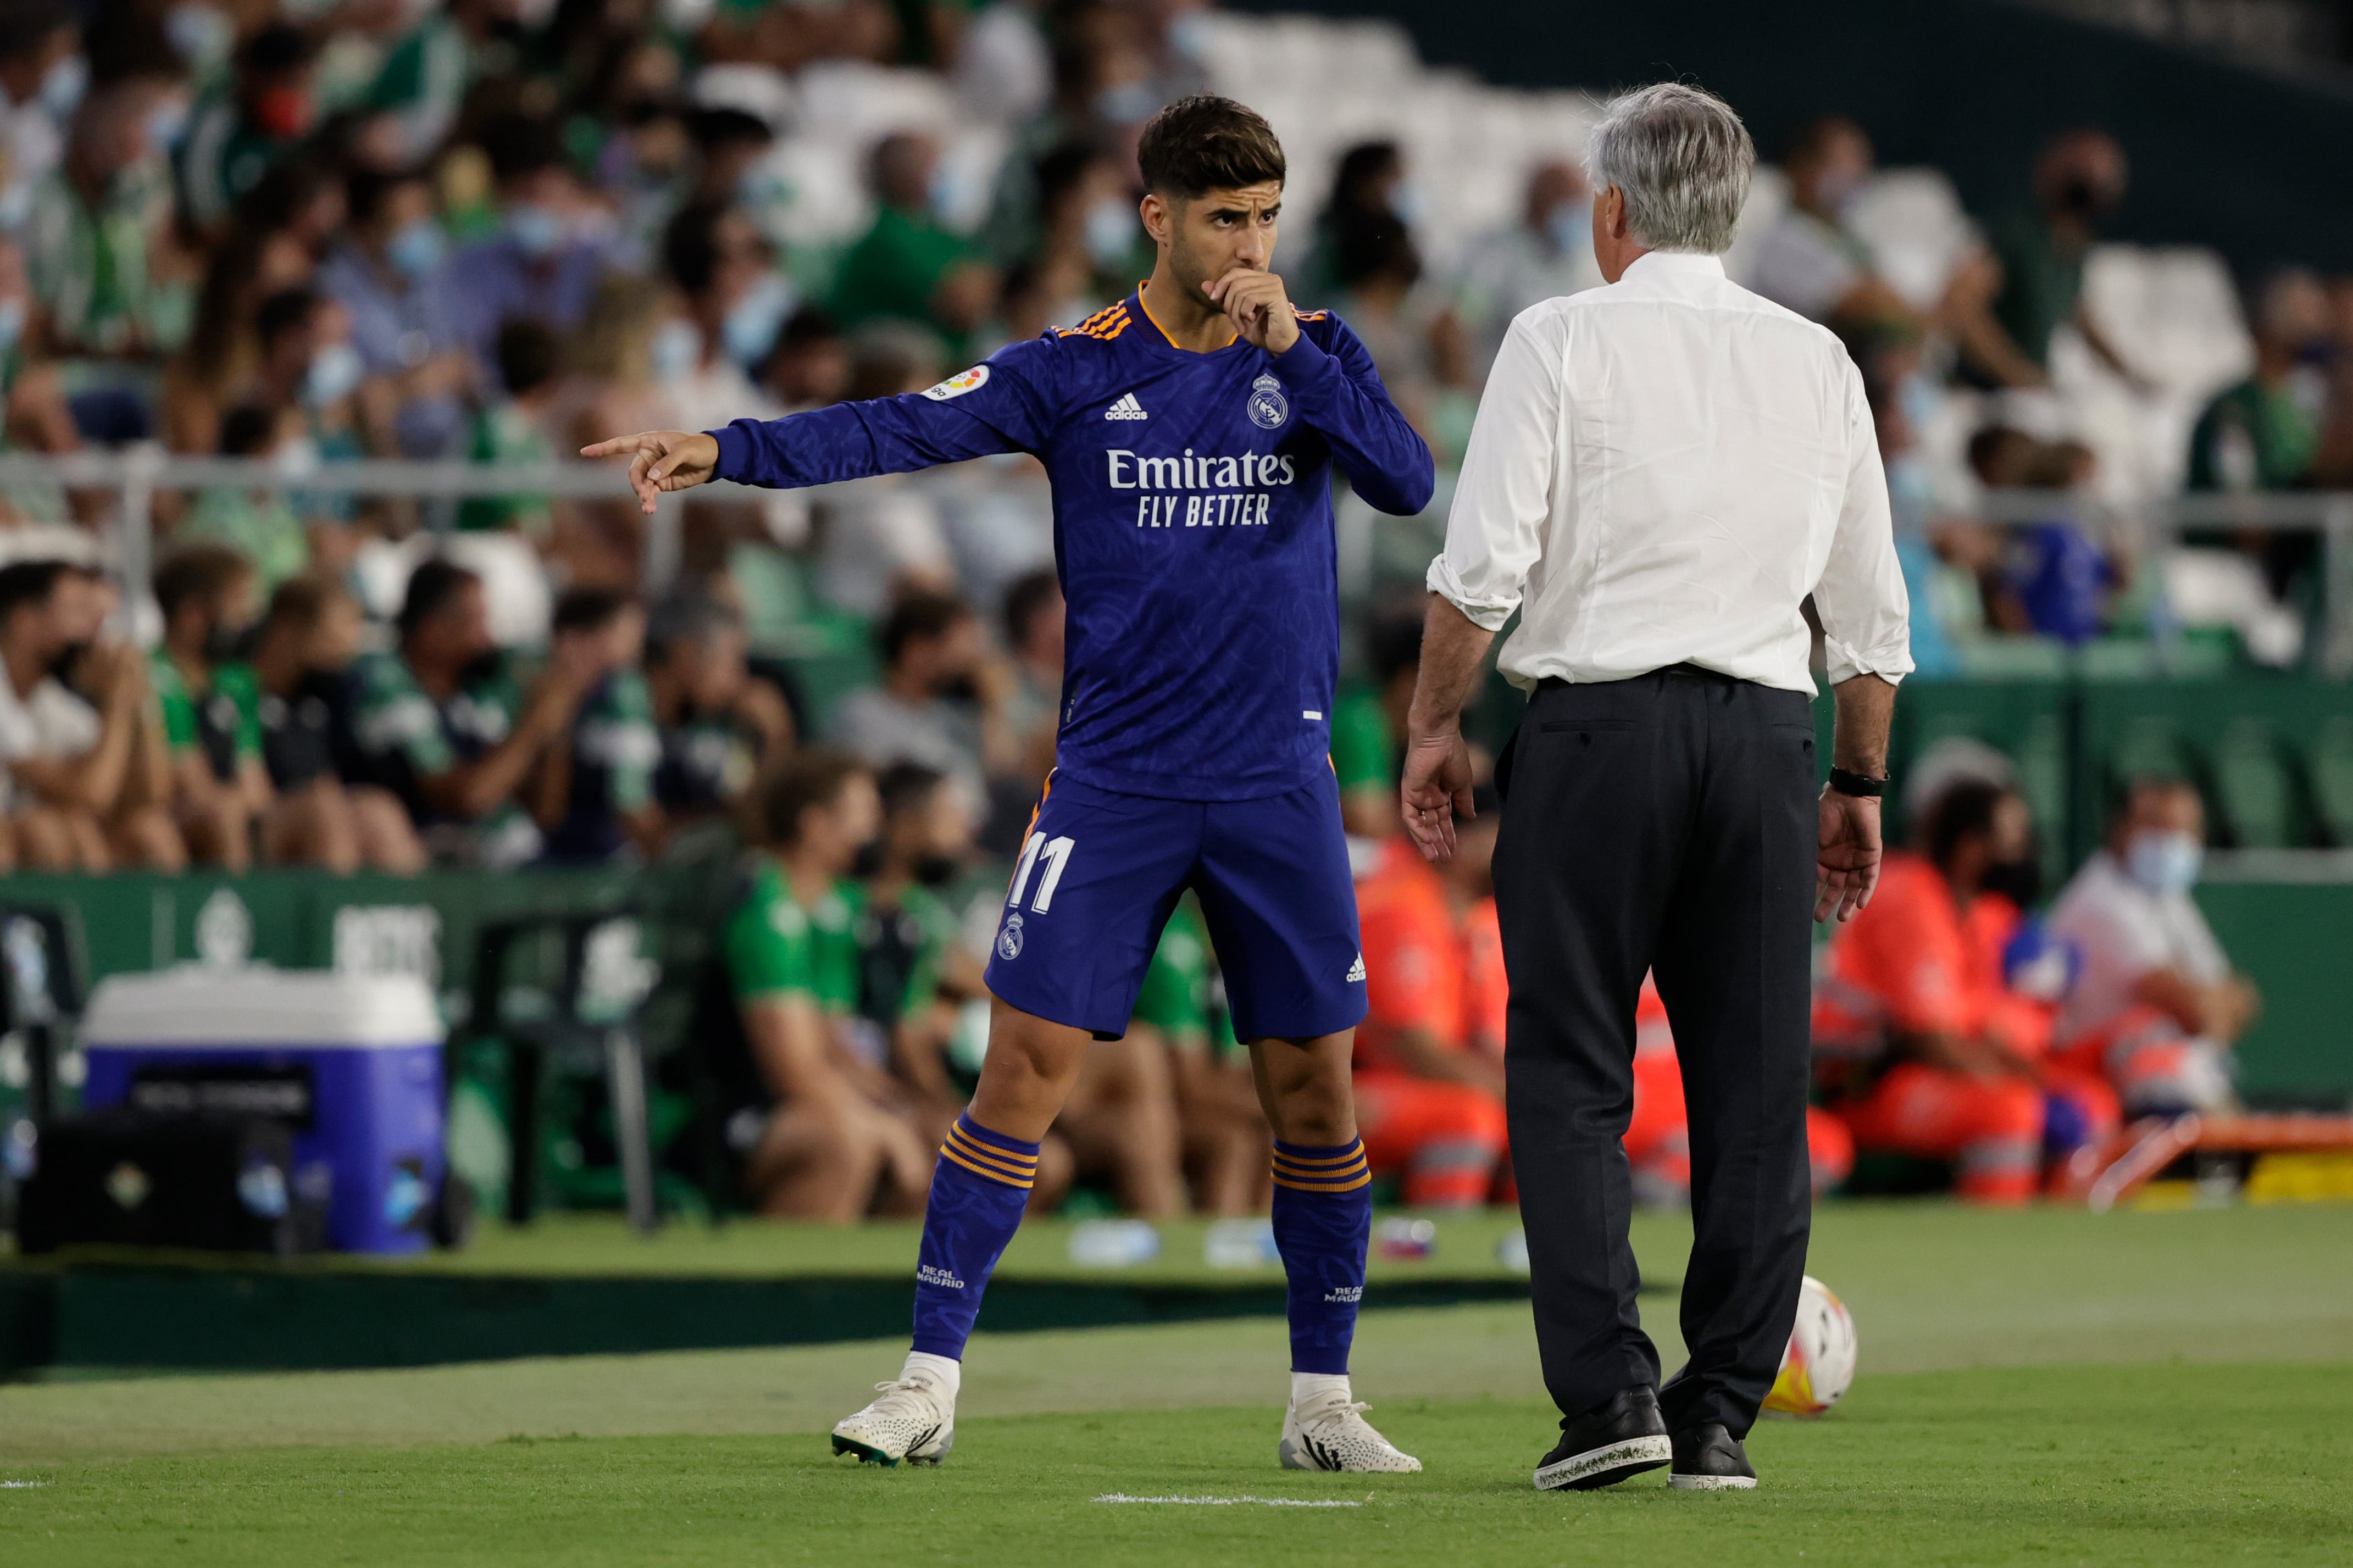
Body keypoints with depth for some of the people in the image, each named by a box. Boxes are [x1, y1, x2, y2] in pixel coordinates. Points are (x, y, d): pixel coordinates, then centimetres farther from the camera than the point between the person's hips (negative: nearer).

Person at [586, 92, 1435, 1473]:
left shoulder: (1312, 353, 4)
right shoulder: (1081, 371, -1)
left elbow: (1407, 482, -11)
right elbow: (907, 429, -12)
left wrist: (1291, 350, -18)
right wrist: (730, 451, -25)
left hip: (1277, 787, 1)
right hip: (1116, 778, -1)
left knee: (1316, 1092, 3)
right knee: (1030, 1065, -8)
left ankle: (1322, 1401, 15)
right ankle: (930, 1385, -3)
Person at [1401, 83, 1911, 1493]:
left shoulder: (1563, 341, 0)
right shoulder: (1817, 361, 12)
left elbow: (1484, 566, -7)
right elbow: (1873, 606, 14)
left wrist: (1437, 726, 3)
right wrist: (1861, 782, 21)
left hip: (1602, 719, -3)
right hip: (1768, 729, 4)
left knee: (1573, 1075, 0)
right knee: (1754, 1086, 5)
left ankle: (1608, 1389, -10)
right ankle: (1721, 1416, 4)